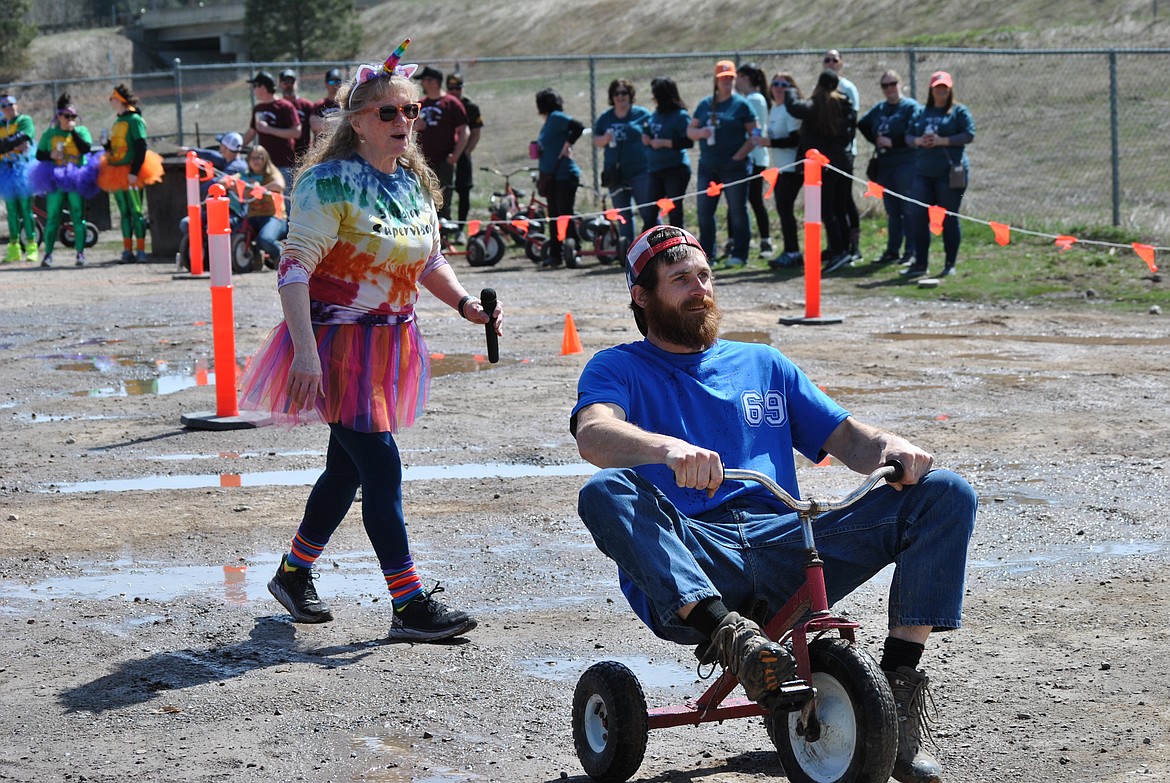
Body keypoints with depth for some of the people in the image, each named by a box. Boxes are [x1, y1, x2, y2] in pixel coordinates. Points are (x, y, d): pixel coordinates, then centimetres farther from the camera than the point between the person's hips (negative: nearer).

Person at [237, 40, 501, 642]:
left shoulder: (416, 183, 8)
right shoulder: (330, 183, -15)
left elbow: (429, 261, 20)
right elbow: (294, 269, -19)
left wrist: (465, 305, 1)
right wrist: (306, 352, -28)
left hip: (391, 342, 8)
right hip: (338, 343, -8)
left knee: (348, 467, 16)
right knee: (382, 466, -11)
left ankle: (294, 572, 35)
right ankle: (410, 605, -7)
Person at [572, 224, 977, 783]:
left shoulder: (763, 365, 28)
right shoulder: (619, 370, 13)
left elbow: (846, 439, 21)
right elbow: (594, 435, -10)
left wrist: (893, 448, -5)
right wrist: (670, 449, -32)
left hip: (784, 552, 4)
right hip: (685, 564, -3)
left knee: (947, 495, -12)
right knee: (604, 492, -35)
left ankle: (898, 678, -18)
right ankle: (728, 633, -46)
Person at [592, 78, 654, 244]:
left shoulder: (642, 114, 2)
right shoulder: (605, 118, 12)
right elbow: (595, 140, 10)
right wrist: (605, 139, -13)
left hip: (641, 172, -4)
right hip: (616, 174, 4)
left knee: (648, 213, -10)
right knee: (623, 217, 10)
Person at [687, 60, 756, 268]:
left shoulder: (741, 105, 0)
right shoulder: (705, 104, 13)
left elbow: (754, 134, -3)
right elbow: (690, 130, 15)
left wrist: (739, 155, -13)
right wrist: (700, 132, -8)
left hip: (734, 167, -5)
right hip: (708, 167, 5)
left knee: (737, 211, 0)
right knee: (704, 211, 6)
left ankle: (739, 254, 5)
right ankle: (706, 253, 15)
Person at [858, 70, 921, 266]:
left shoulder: (911, 107, -5)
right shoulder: (879, 108, 15)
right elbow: (862, 124, 28)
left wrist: (892, 142, -14)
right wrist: (876, 141, 14)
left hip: (906, 164, -7)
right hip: (884, 165, 7)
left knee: (909, 209, -6)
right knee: (892, 211, 10)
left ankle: (912, 250, -3)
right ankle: (892, 250, 14)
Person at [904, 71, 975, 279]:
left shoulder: (959, 111, 3)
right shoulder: (921, 112, 18)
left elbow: (969, 135, -7)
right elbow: (908, 136, 17)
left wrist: (943, 141, -14)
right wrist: (919, 141, -5)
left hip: (950, 172, -5)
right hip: (923, 172, 5)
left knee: (949, 219, -1)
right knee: (918, 216, -4)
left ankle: (950, 264, 8)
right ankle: (920, 263, 2)